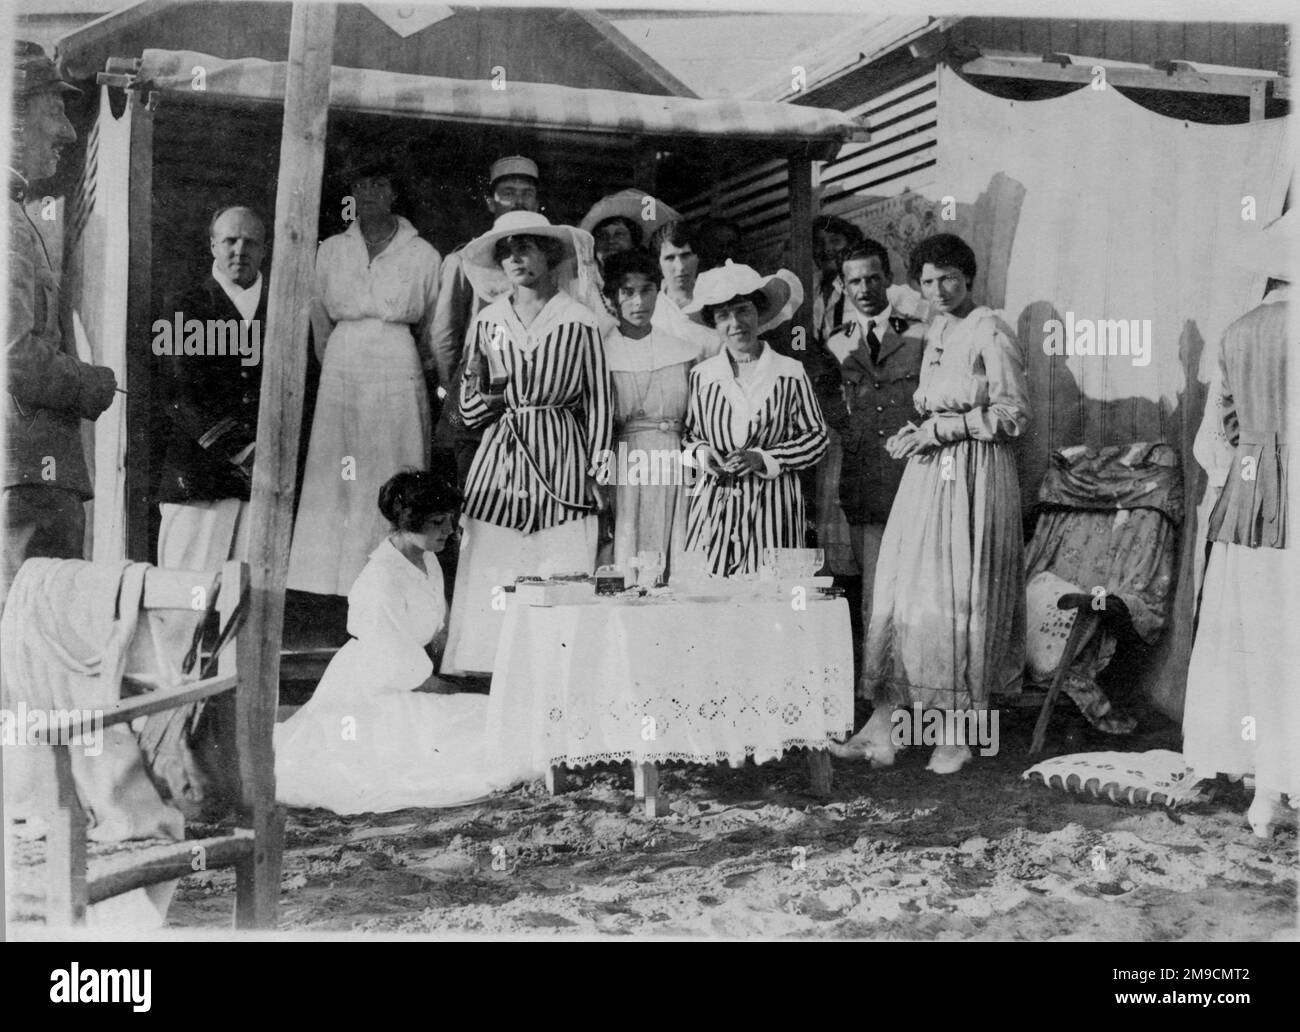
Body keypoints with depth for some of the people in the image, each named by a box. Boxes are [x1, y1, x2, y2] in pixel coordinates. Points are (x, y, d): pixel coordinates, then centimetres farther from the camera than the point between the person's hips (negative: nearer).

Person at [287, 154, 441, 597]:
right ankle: (331, 584, 5)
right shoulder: (330, 251, 9)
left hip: (399, 375, -2)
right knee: (334, 480, 0)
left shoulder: (423, 255, 3)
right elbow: (321, 322, 16)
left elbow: (433, 329, 11)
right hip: (340, 374, 2)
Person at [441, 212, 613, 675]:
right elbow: (470, 413, 14)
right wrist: (481, 392, -8)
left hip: (561, 463, -2)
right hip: (499, 460, 3)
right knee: (487, 585, -2)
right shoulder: (487, 321, 9)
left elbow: (598, 403, 6)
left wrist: (595, 473, 3)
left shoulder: (579, 321, 1)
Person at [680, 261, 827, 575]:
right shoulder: (701, 375, 6)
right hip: (714, 506, 1)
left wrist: (762, 458, -8)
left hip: (773, 505, -1)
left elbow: (817, 437, 3)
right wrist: (702, 453, -5)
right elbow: (687, 433, 16)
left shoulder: (791, 372, 1)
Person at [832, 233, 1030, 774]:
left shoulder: (990, 334, -8)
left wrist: (942, 428, -13)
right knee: (899, 590, 1)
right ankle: (882, 724, 4)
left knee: (959, 597, -2)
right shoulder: (933, 331, 15)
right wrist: (915, 430, 5)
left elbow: (1014, 416, -11)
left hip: (974, 476, -7)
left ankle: (960, 732, 10)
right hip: (927, 471, 7)